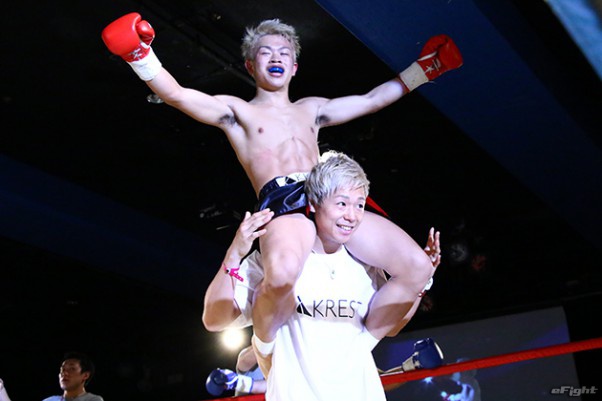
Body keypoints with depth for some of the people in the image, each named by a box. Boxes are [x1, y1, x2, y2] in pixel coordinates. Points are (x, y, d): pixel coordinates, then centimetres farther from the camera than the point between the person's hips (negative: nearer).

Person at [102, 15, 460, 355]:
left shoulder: (312, 109, 32)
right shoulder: (237, 111, 19)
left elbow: (373, 100, 37)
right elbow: (176, 95, 5)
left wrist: (422, 68, 38)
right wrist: (140, 52, -11)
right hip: (281, 205, -5)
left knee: (418, 267, -12)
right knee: (282, 273, -41)